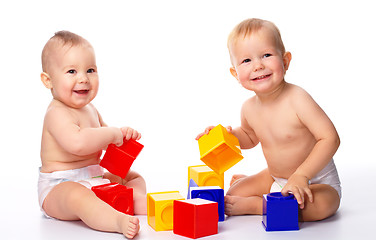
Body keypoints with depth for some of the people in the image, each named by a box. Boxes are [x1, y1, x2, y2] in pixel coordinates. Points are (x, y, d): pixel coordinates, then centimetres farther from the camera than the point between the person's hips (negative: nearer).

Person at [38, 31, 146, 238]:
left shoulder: (89, 109, 13)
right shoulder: (56, 113, -19)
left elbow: (103, 141, 26)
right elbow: (77, 143, -38)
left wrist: (124, 134, 3)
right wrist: (112, 133, -25)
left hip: (95, 179, 10)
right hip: (59, 187, -10)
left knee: (134, 178, 14)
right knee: (78, 196, -42)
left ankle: (140, 201, -17)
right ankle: (120, 221, -61)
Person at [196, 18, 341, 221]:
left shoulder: (297, 99, -27)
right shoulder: (249, 108, -7)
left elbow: (330, 138, -28)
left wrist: (301, 175, -35)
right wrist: (228, 135, -6)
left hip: (318, 180, -5)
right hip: (276, 178, 5)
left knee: (321, 205, -36)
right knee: (232, 197, -6)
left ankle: (254, 204, -17)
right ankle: (243, 180, 29)